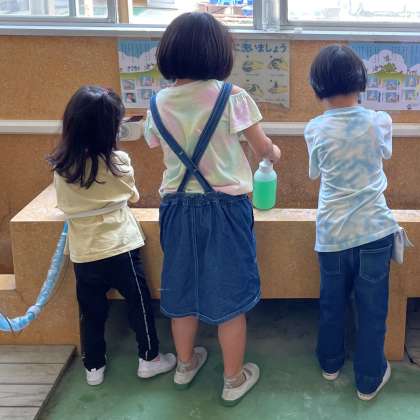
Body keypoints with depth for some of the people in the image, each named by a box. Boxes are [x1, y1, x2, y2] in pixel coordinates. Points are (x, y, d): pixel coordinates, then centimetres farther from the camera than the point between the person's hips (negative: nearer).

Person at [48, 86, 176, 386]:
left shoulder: (61, 166, -5)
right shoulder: (117, 162, -15)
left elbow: (64, 204, 8)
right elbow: (134, 196, 3)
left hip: (83, 253, 4)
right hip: (120, 248, -4)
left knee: (92, 312, 16)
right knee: (139, 303, 14)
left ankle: (94, 367, 27)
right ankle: (149, 358, 26)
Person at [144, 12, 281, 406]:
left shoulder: (158, 104, -1)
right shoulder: (231, 97, -12)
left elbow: (161, 149, 10)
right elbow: (263, 148, 0)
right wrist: (275, 152, 23)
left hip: (178, 207, 4)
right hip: (225, 207, -4)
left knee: (183, 287, 19)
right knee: (228, 294, 9)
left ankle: (186, 364, 39)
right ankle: (234, 379, 24)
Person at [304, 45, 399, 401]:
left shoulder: (315, 130, -6)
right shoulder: (380, 121, -6)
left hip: (332, 233, 1)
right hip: (375, 229, -1)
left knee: (332, 302, 19)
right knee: (372, 307, 11)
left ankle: (331, 363, 38)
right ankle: (370, 378, 23)